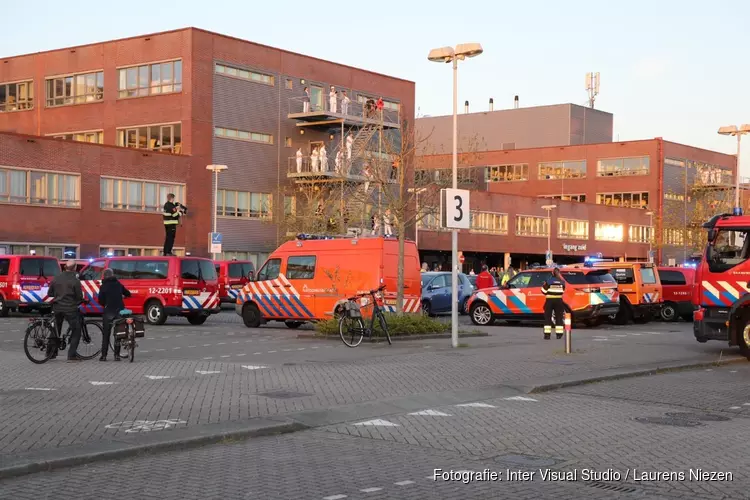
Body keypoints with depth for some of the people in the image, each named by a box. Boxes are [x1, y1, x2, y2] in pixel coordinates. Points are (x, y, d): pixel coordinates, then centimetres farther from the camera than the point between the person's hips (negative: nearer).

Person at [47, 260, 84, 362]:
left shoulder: (56, 278, 4)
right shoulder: (75, 280, -11)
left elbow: (49, 293, 10)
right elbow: (79, 296, -8)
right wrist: (80, 301, 14)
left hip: (57, 307, 5)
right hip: (70, 308, -5)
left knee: (56, 330, 20)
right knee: (76, 331, 5)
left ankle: (51, 352, 25)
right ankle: (72, 355, -2)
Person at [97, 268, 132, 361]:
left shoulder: (104, 286, -3)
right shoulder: (118, 284, 6)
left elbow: (100, 300, -4)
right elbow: (128, 294, 15)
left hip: (108, 312, -2)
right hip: (120, 311, 3)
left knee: (106, 335, 6)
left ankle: (104, 355, 3)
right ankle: (117, 355, 4)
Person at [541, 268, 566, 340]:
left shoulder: (549, 281, -10)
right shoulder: (562, 282, 1)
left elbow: (544, 291, -7)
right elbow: (563, 291, 10)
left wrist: (544, 285, 11)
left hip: (550, 300, -3)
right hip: (559, 300, 3)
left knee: (547, 317, 2)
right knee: (559, 317, 10)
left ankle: (547, 334, -4)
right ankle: (559, 334, 8)